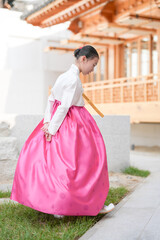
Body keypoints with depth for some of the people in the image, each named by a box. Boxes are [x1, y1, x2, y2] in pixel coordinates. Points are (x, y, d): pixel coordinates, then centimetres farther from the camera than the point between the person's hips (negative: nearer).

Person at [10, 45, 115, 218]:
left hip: (58, 121, 9)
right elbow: (64, 107, -20)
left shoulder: (63, 76, 12)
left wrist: (47, 122, 2)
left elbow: (51, 99, 9)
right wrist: (52, 129, -17)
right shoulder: (74, 79, -16)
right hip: (73, 124, -9)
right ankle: (95, 205, 12)